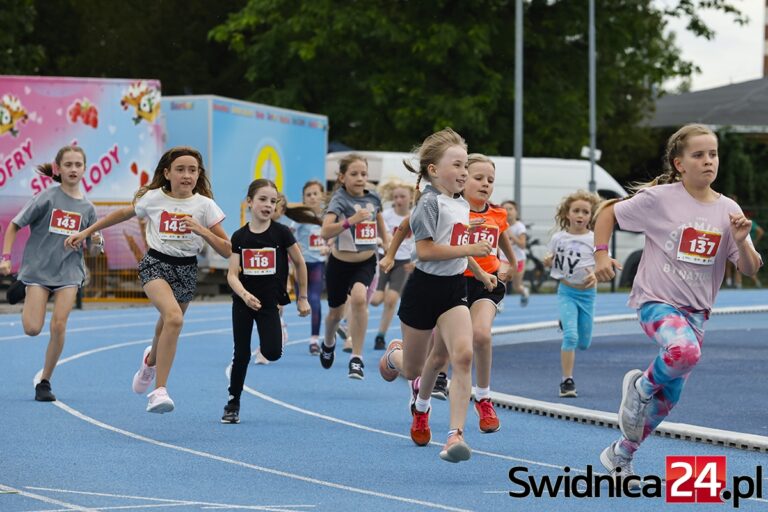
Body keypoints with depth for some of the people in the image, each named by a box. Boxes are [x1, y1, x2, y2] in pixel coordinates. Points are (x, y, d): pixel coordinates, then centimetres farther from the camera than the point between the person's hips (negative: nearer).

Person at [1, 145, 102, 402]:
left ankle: (45, 381, 3)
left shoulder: (87, 207, 5)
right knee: (32, 329, -12)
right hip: (38, 269, -2)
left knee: (59, 325, -12)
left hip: (68, 272, 2)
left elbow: (91, 246, 13)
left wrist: (97, 242, -10)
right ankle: (28, 307, 25)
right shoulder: (47, 198, -6)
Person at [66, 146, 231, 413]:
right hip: (155, 264, -3)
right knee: (174, 318, -30)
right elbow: (123, 214, 18)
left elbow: (227, 251, -3)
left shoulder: (204, 205, -3)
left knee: (166, 331, 13)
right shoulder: (152, 198, -2)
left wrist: (202, 230, -18)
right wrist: (86, 232, 18)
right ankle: (159, 390, -28)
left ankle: (151, 360, 52)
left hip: (187, 270, 3)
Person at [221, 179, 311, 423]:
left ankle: (267, 344, 19)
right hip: (243, 303, 1)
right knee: (241, 354, 4)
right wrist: (244, 294, -26)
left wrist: (303, 298, 7)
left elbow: (300, 264, 3)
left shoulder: (281, 232, -7)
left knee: (272, 352, -18)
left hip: (269, 302, -1)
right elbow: (232, 274, -7)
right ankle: (233, 403, 18)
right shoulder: (239, 236, -3)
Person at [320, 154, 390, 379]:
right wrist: (350, 221, -42)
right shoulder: (339, 200, -16)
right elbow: (325, 232, -31)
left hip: (366, 262, 2)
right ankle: (328, 343, 51)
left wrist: (389, 246, 6)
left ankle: (357, 358, -22)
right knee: (336, 311, 15)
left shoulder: (373, 198, -2)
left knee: (359, 298, -28)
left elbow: (380, 224, 19)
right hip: (340, 263, -1)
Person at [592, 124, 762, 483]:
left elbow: (750, 270, 2)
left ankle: (620, 456, 31)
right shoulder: (659, 198, -10)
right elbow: (607, 212, 2)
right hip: (656, 301, -5)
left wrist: (741, 241, -17)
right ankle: (640, 386, -5)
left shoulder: (728, 210, 1)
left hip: (695, 310, 5)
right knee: (684, 351, -37)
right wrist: (601, 254, -8)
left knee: (667, 398, 9)